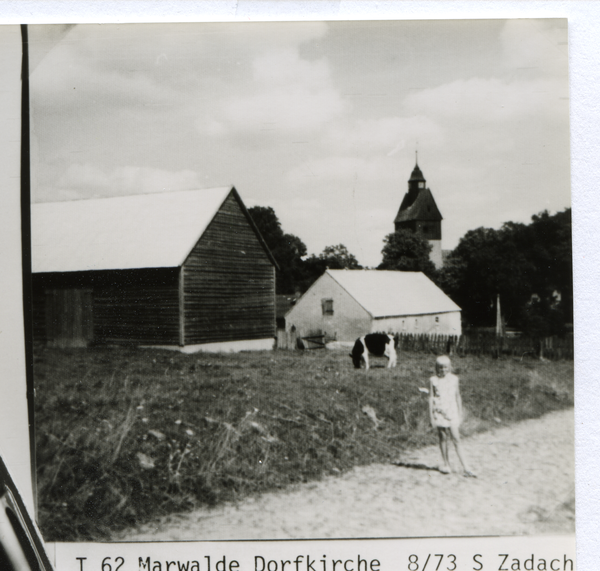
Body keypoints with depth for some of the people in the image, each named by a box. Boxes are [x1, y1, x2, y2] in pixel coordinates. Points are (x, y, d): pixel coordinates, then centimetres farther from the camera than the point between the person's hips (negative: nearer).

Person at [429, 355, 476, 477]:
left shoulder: (454, 379, 5)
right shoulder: (433, 380, -1)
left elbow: (458, 396, 11)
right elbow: (431, 398, 1)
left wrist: (460, 413, 11)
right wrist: (431, 416, -2)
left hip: (452, 412, 1)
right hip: (439, 413, -1)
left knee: (456, 440, -4)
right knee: (443, 438, 6)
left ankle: (465, 468, -4)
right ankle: (446, 464, 20)